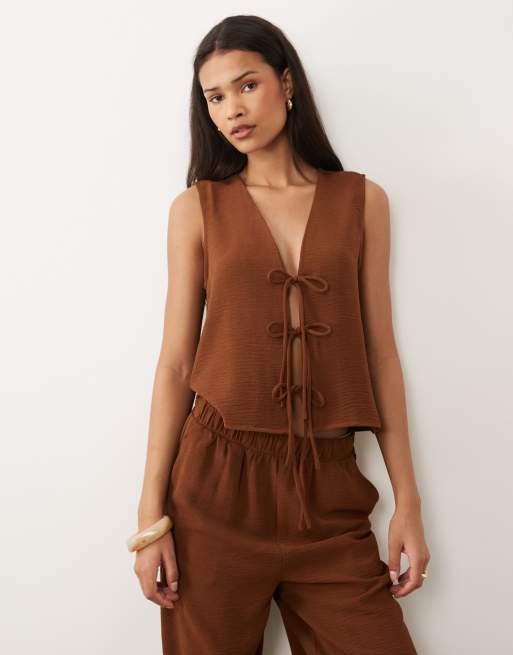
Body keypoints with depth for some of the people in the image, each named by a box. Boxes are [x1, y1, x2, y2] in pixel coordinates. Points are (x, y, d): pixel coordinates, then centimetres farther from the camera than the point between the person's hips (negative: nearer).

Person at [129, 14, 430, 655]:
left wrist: (407, 499, 2)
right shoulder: (197, 208, 3)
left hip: (328, 486, 1)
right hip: (218, 479, -1)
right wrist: (151, 513, -3)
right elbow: (175, 361, 1)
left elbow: (380, 351, 6)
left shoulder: (362, 200, 6)